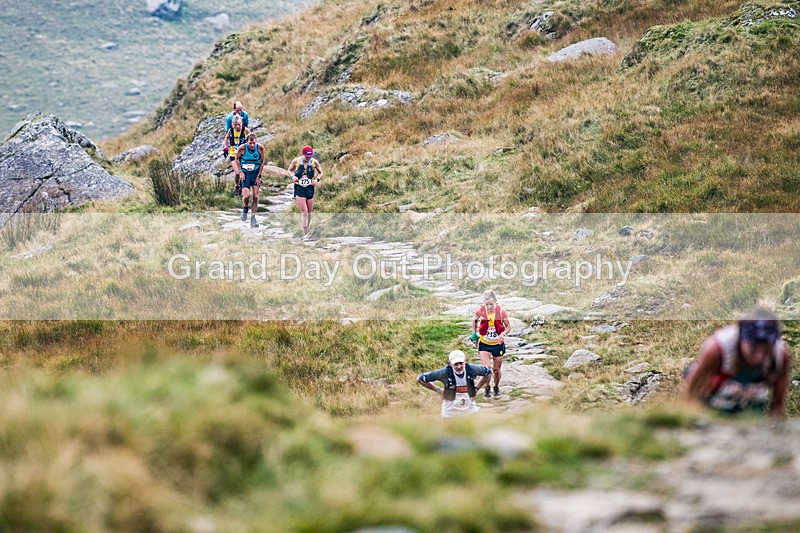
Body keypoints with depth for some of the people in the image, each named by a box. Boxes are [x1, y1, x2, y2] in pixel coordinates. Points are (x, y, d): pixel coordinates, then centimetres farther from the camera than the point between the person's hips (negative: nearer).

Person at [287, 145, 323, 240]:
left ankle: (308, 228, 35)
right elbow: (289, 170, 9)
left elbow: (320, 173, 9)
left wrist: (317, 179, -10)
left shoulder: (314, 162, -5)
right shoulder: (296, 161, -7)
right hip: (299, 188, -2)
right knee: (304, 211, -9)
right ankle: (305, 233, -7)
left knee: (309, 211, 12)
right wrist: (293, 176, -11)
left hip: (310, 188, 2)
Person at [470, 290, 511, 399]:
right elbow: (474, 321, 10)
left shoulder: (501, 312, -15)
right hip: (484, 345, 0)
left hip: (498, 344, 0)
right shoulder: (480, 311, -13)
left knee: (497, 370, 11)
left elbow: (508, 326, -3)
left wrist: (503, 334, -22)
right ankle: (487, 388, 11)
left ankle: (496, 388, 37)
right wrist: (474, 334, 4)